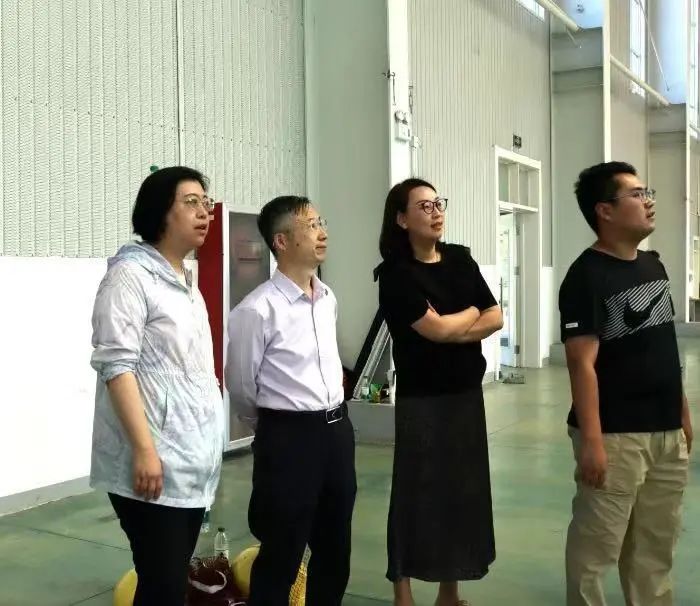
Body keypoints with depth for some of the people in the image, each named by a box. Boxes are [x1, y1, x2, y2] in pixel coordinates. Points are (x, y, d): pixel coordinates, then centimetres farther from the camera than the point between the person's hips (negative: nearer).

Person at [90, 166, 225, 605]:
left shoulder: (188, 281, 16)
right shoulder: (130, 274, -9)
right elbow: (116, 366, -16)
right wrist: (144, 448, -22)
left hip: (192, 459, 8)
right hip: (153, 461, -8)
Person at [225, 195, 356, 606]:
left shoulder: (329, 299, 6)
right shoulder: (258, 309, -17)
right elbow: (240, 386, -5)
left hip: (338, 429, 7)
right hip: (289, 437, -7)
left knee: (335, 549, 18)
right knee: (281, 556, 6)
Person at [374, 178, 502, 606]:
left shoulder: (460, 259, 8)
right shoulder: (396, 273, -10)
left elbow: (495, 319, 4)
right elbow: (435, 329, -17)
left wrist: (453, 330, -12)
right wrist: (472, 312, 0)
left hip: (467, 392, 6)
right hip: (422, 397, -6)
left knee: (464, 487, 11)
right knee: (417, 491, 1)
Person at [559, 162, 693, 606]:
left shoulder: (654, 265, 11)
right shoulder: (587, 276, -14)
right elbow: (582, 363, -19)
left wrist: (683, 414, 17)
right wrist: (591, 439, -23)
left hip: (666, 432, 8)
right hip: (615, 435, -8)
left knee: (656, 544, 18)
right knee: (597, 545, 2)